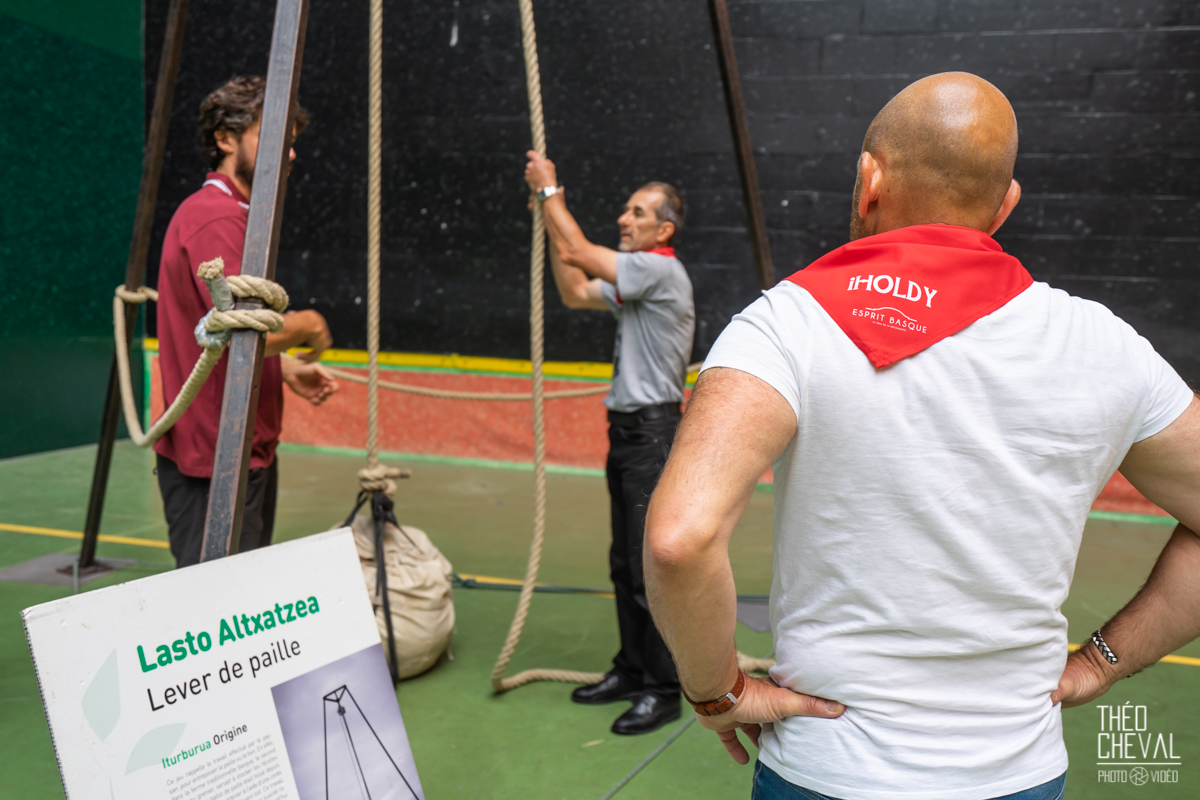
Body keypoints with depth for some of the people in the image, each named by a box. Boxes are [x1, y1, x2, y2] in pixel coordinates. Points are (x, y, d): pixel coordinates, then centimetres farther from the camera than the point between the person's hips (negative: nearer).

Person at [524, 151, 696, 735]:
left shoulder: (662, 270, -13)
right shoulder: (636, 278, 17)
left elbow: (578, 252, -16)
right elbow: (575, 292, 20)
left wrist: (549, 191, -3)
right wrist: (547, 210, 16)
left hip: (654, 430, -10)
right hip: (626, 429, 10)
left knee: (650, 566, -8)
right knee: (625, 563, 14)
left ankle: (663, 689, 0)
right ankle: (632, 669, 25)